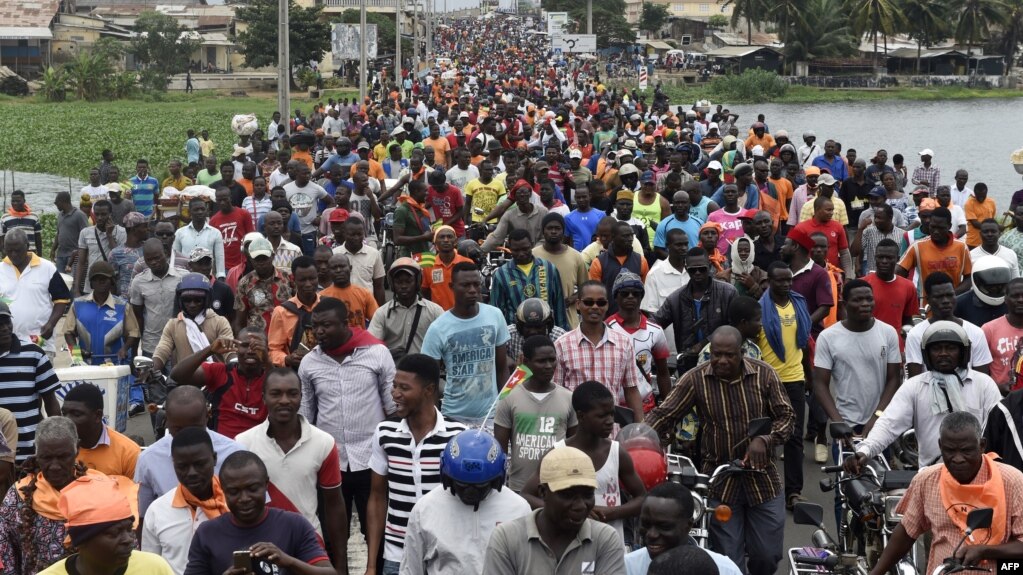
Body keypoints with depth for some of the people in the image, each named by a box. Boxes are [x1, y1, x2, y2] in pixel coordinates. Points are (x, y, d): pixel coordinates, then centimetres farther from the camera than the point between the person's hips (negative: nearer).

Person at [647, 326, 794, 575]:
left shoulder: (764, 374, -4)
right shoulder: (695, 379, -7)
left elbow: (786, 415, 1)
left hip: (762, 479, 1)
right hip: (720, 483, -1)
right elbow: (663, 416, -8)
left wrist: (765, 439, -18)